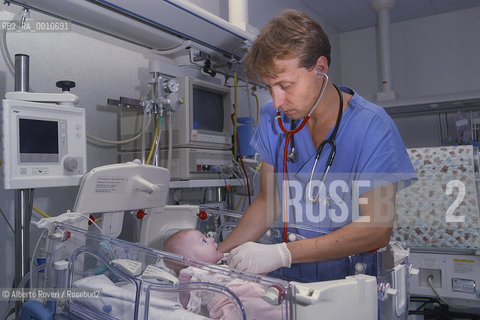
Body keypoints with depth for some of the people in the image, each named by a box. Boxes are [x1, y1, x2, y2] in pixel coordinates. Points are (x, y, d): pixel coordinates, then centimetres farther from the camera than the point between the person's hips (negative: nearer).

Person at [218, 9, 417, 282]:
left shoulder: (371, 126, -12)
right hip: (290, 280, 3)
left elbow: (377, 229, -15)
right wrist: (219, 256, -4)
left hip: (351, 281, -3)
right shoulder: (274, 119, 2)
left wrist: (282, 253, -23)